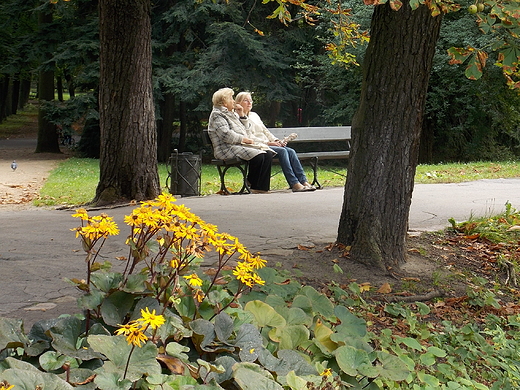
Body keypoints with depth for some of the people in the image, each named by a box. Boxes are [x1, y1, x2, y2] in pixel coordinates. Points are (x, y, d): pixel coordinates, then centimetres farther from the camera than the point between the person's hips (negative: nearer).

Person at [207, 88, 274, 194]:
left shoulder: (231, 114, 25)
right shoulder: (217, 115, -4)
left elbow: (245, 128, 31)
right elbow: (226, 135, -18)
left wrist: (241, 115, 16)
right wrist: (243, 139, -13)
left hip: (242, 145, 9)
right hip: (227, 149, -9)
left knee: (268, 154, -14)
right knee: (258, 156, -30)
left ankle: (262, 187, -17)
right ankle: (254, 186, -14)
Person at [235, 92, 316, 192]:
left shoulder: (254, 115, 25)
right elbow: (249, 138, -11)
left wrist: (276, 140, 6)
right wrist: (268, 143, -17)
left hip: (267, 144, 8)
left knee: (291, 151, -16)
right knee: (282, 151, -29)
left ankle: (303, 181, -23)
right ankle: (294, 184, -33)